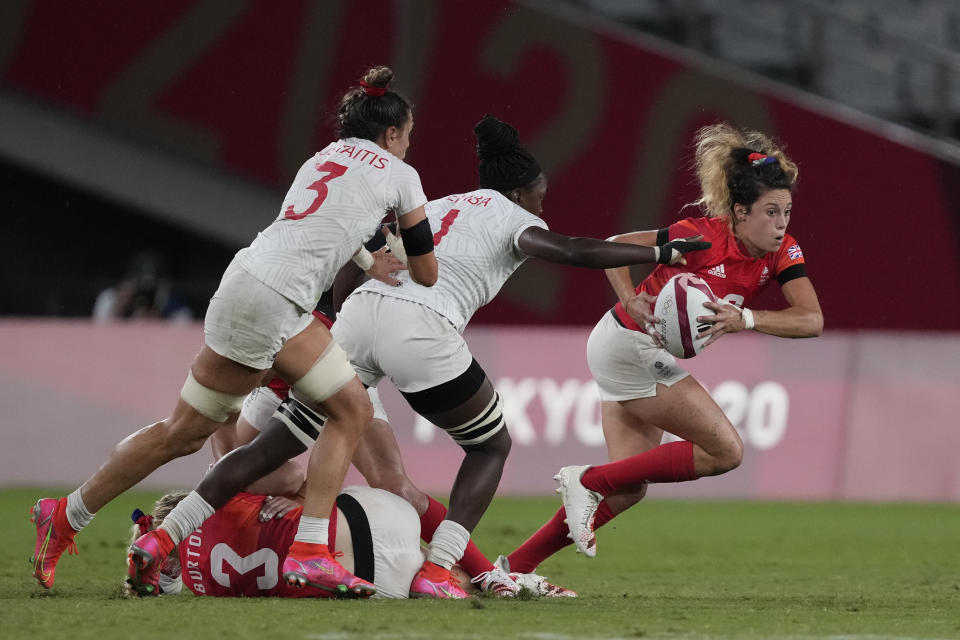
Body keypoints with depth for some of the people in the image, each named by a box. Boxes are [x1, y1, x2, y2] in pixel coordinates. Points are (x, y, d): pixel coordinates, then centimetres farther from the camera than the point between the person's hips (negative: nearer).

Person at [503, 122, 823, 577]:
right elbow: (615, 248, -16)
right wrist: (631, 303, -32)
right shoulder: (703, 237, -26)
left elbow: (811, 320, -20)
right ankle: (587, 480, -7)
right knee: (725, 452, -12)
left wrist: (745, 319, -35)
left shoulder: (782, 252, -9)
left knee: (627, 489, 7)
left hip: (652, 359, 8)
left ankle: (513, 567, 12)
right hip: (627, 346, -8)